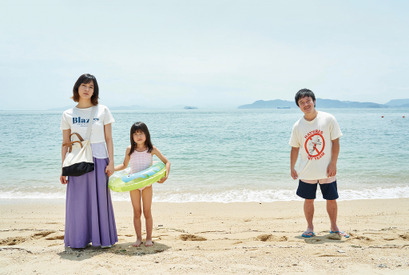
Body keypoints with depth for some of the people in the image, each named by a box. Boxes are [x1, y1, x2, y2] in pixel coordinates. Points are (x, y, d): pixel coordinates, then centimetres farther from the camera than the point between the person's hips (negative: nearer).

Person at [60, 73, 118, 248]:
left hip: (99, 159, -1)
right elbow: (65, 143, 7)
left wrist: (111, 162, -4)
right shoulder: (68, 115, 5)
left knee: (100, 199, 5)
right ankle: (79, 239, 18)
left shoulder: (102, 111, 3)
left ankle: (103, 238, 18)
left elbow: (108, 139, 2)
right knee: (78, 200, 4)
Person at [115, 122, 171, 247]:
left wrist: (166, 174, -18)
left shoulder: (151, 149, -5)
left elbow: (166, 162, -1)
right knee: (136, 212, 7)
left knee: (147, 212, 5)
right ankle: (138, 238, 17)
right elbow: (124, 165, 14)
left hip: (147, 184, -1)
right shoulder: (129, 150, 0)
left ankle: (149, 238, 14)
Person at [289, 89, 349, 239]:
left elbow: (335, 142, -4)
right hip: (306, 171, 1)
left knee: (331, 199, 8)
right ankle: (310, 228, 24)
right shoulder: (298, 126, -2)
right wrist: (292, 168, 8)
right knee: (308, 200, 8)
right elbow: (295, 148, 8)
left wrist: (333, 163, -9)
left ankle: (334, 227, 27)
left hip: (326, 170, -1)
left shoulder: (328, 119, -8)